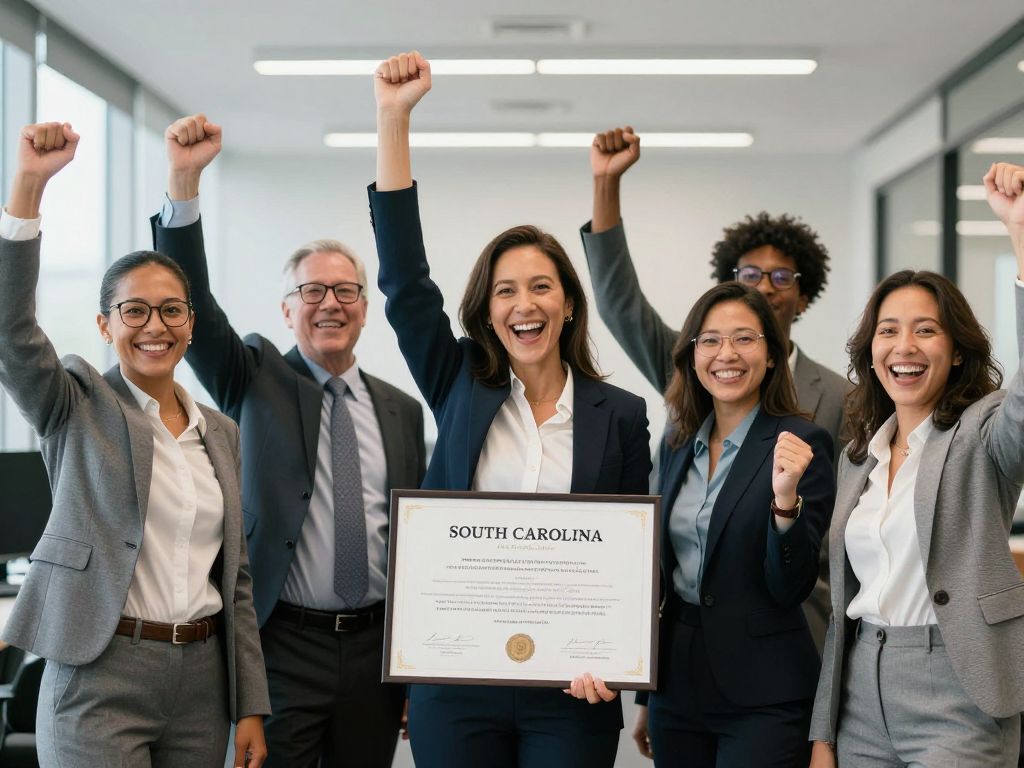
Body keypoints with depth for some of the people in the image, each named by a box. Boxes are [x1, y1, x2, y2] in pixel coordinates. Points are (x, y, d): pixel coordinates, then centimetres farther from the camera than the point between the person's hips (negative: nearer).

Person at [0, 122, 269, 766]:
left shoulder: (221, 433, 12)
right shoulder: (78, 407, 0)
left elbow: (235, 577, 13)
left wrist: (251, 709, 9)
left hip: (203, 680, 5)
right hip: (100, 677, -4)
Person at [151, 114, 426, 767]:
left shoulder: (401, 411, 10)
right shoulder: (257, 381, 3)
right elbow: (192, 304, -13)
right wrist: (184, 184, -27)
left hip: (376, 647, 3)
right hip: (285, 646, -3)